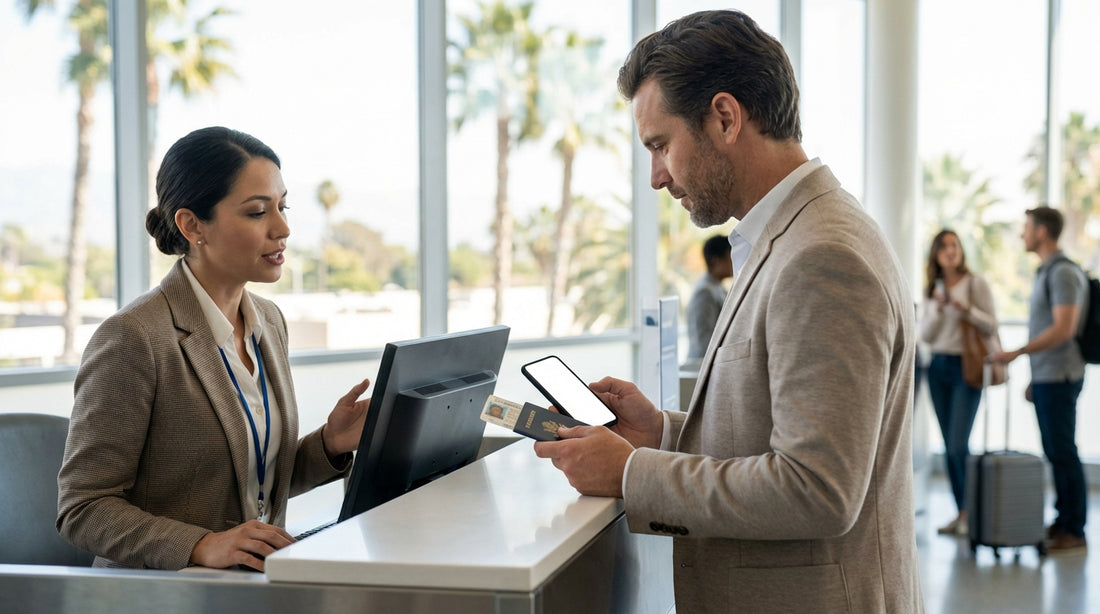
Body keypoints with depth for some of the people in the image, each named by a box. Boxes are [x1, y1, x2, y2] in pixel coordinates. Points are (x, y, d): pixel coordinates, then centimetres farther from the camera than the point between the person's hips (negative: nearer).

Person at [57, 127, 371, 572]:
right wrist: (201, 547, -26)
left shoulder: (269, 321, 10)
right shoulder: (133, 337, -15)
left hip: (257, 585, 7)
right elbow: (82, 507, -13)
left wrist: (329, 445, -1)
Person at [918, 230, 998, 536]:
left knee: (958, 445, -12)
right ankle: (961, 512, 14)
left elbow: (991, 326, -5)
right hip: (937, 367, 5)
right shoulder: (931, 290, 11)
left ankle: (970, 511, 1)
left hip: (966, 367, -5)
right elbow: (925, 335, 6)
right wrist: (938, 309, -9)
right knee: (949, 446, 7)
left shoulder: (976, 284, -2)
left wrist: (966, 309, -19)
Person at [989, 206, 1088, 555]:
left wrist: (1017, 353, -21)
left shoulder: (1063, 273, -14)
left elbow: (1063, 329, -21)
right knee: (1055, 451, 12)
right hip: (1046, 378, 9)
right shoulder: (1045, 272, 16)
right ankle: (1063, 523, 20)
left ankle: (1074, 532, 1)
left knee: (1063, 452, -5)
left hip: (1059, 378, -9)